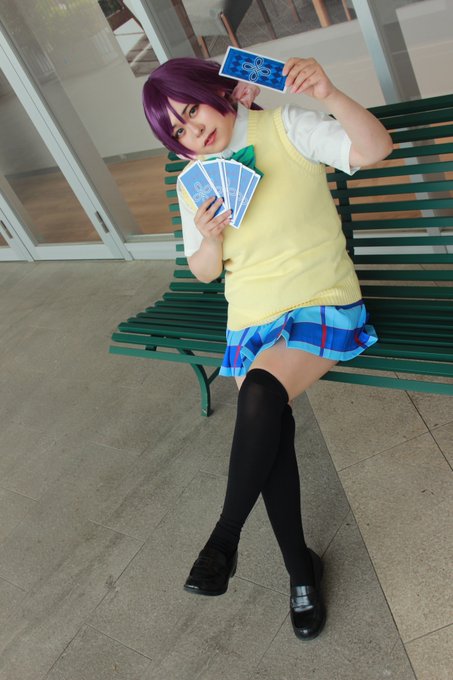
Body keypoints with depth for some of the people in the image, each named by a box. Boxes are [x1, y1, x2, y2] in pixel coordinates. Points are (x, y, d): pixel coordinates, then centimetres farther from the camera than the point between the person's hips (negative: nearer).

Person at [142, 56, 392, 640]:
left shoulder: (285, 127, -4)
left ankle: (225, 537, -11)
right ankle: (300, 568, 3)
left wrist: (329, 94, -29)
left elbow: (375, 148, -13)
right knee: (271, 427, -17)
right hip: (253, 318, 4)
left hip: (323, 304, -3)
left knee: (260, 389, -31)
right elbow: (204, 272, 12)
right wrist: (210, 239, -10)